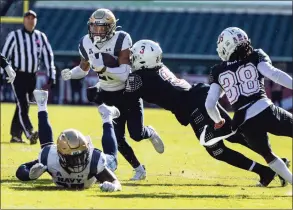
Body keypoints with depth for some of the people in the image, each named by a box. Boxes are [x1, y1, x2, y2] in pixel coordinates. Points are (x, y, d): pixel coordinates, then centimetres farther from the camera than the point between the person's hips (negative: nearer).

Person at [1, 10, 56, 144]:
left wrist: (51, 75, 4)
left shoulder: (41, 37, 7)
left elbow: (48, 55, 10)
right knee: (23, 105, -15)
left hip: (32, 76, 5)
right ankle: (30, 133, -27)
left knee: (24, 106, 8)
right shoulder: (14, 36, -4)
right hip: (18, 75, -5)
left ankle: (16, 135, 13)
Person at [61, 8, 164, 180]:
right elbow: (83, 69, 9)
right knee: (118, 139, -3)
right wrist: (70, 74, -12)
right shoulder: (87, 43, -8)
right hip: (109, 96, 4)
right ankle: (138, 169, 18)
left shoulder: (121, 40, -24)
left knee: (136, 134, -7)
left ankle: (150, 133, 31)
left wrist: (103, 68, -44)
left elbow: (125, 74, -29)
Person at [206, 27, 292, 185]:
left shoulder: (219, 71, 13)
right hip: (265, 111, -2)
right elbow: (274, 74, -10)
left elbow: (210, 105, 13)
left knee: (268, 155, 25)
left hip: (245, 123, 2)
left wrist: (218, 121, 32)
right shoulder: (255, 57, 8)